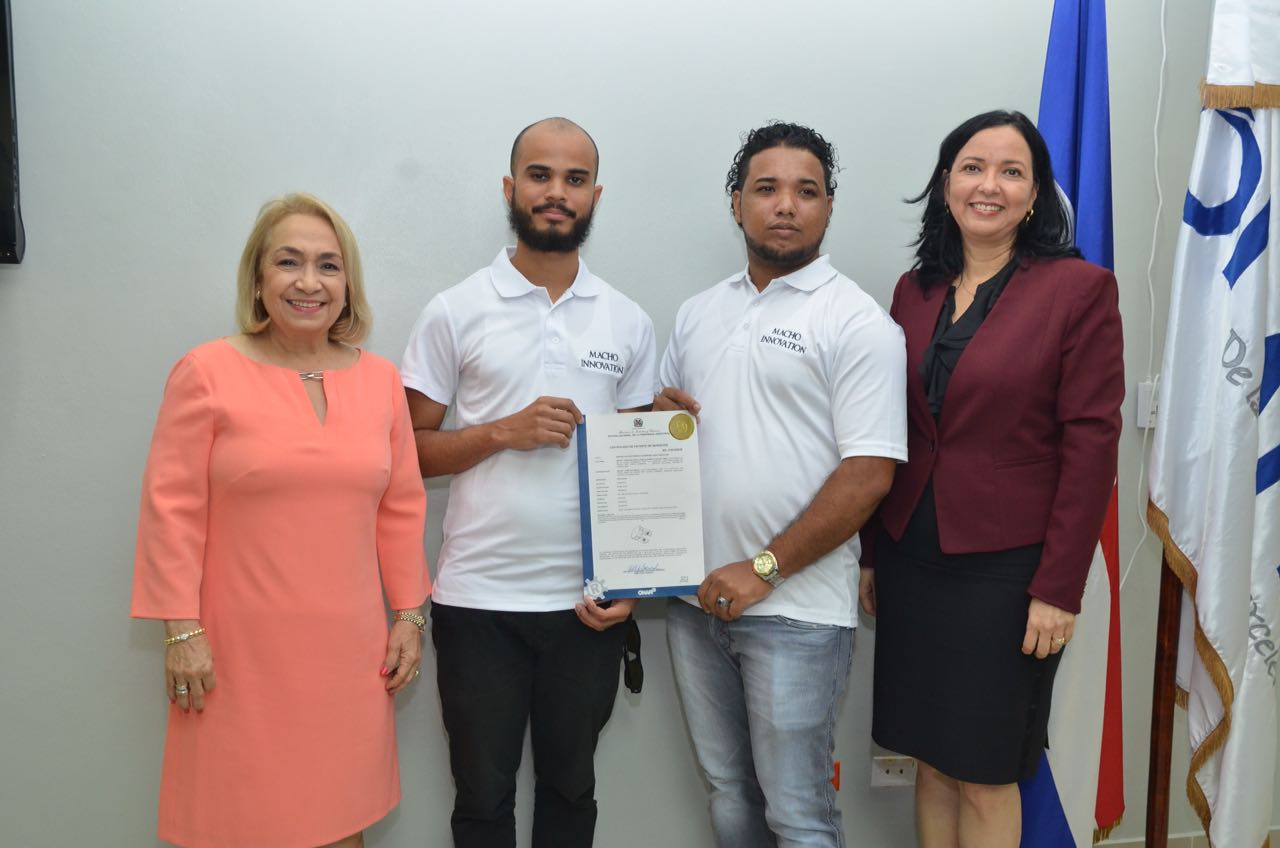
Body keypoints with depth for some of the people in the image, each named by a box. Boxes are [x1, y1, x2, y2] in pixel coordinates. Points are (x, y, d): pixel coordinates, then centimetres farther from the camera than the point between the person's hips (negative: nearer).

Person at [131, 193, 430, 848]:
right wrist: (182, 631, -8)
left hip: (350, 652, 3)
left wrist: (408, 615, 10)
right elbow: (172, 509, -5)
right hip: (240, 654, -3)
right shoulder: (206, 373, -4)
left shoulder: (381, 380, 7)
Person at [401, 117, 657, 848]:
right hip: (478, 598, -2)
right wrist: (503, 432, -16)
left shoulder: (629, 322, 4)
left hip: (587, 602, 2)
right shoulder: (454, 313, -2)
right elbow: (411, 449, 0)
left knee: (570, 787, 18)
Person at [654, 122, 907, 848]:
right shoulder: (698, 313, 12)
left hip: (795, 609, -5)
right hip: (698, 599, 6)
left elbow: (870, 472, -15)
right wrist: (660, 418, -4)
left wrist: (764, 569, -16)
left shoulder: (855, 321, -8)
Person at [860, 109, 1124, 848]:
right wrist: (872, 554, 9)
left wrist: (1059, 588, -13)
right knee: (931, 760, 15)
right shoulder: (914, 290, 7)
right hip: (912, 562, 5)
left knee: (985, 774, 8)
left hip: (1005, 569, -4)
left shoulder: (1079, 288, -7)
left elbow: (1091, 446, -10)